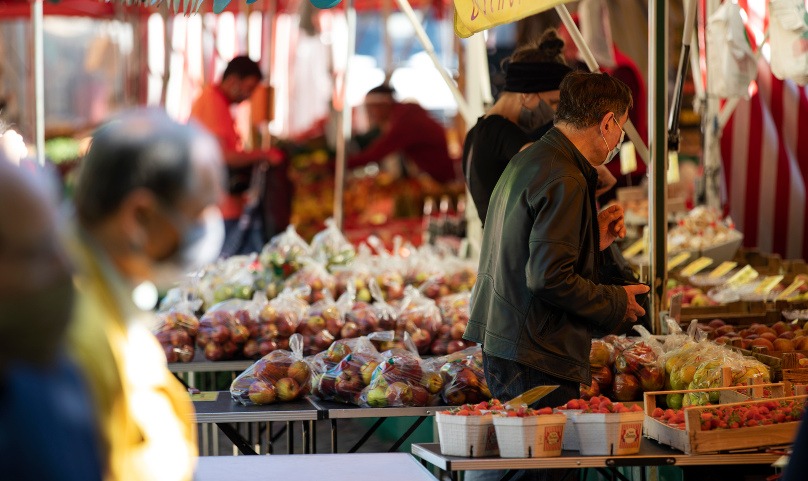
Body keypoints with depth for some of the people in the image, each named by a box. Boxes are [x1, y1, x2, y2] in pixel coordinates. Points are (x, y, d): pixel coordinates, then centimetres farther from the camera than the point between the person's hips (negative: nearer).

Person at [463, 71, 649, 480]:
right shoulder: (565, 180, -16)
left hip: (501, 345, 10)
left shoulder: (527, 160, 16)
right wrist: (616, 303, -9)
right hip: (536, 359, -10)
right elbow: (548, 278, -22)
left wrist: (594, 239, 22)